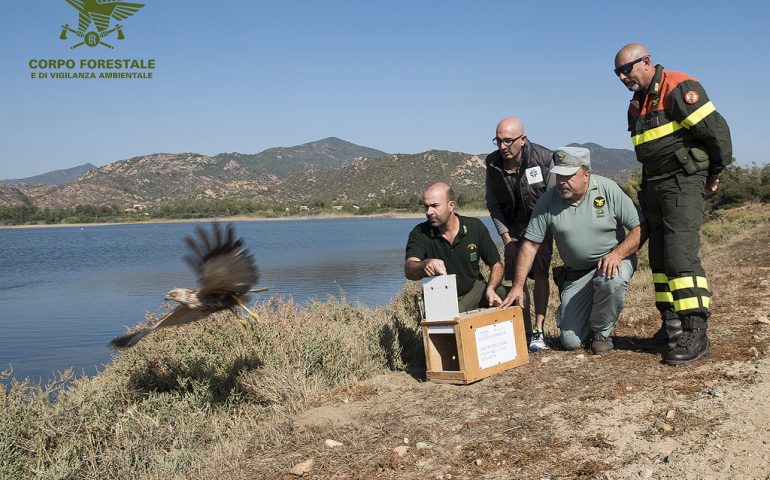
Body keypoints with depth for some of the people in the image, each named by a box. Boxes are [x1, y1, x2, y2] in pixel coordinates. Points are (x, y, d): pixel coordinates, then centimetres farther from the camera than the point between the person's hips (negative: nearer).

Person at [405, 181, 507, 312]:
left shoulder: (474, 227, -5)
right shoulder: (420, 233, -11)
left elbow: (496, 264, 1)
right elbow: (409, 270, -27)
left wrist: (490, 289, -20)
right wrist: (425, 265, -51)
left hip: (475, 291, 2)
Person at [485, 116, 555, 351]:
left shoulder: (544, 158, -19)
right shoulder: (493, 163, -9)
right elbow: (493, 204, 2)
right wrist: (506, 235, -5)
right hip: (513, 227, 3)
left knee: (540, 272, -14)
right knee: (517, 277, -4)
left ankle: (539, 331, -9)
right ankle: (526, 332, 4)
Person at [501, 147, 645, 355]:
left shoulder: (608, 189, -12)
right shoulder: (548, 201, -7)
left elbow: (639, 229, -11)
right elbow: (530, 245, -6)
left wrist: (617, 253, -27)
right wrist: (518, 286, -11)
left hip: (613, 261, -1)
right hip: (576, 274, 1)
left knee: (612, 282, -38)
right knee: (571, 341, -9)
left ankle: (601, 332, -7)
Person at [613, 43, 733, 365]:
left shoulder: (678, 88, -12)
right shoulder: (636, 105, 16)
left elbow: (716, 129, -14)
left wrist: (716, 172, -3)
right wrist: (648, 187, 16)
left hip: (683, 184, -9)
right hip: (654, 187, 9)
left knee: (681, 256, -15)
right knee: (660, 259, 10)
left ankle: (696, 334, -12)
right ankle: (672, 326, 19)